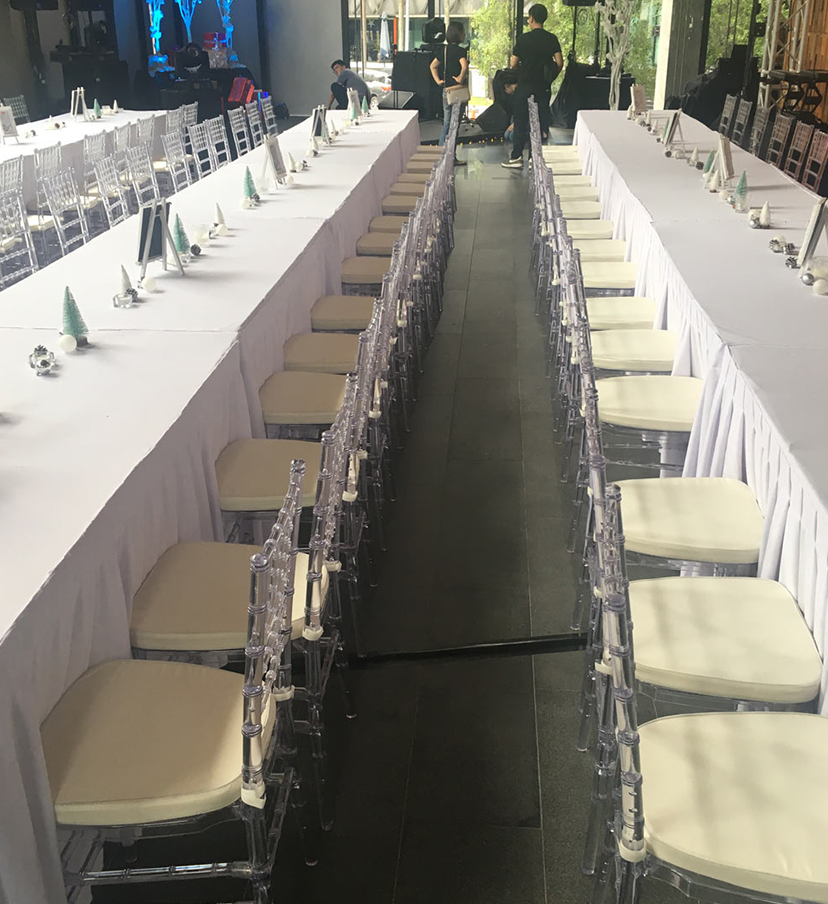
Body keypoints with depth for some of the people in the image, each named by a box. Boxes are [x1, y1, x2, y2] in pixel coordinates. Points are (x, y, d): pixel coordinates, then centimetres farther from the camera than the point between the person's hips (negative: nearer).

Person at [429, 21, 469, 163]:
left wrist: (438, 80, 10)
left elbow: (433, 66, 18)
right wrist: (461, 79, -15)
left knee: (446, 124, 14)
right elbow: (464, 67, -30)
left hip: (446, 91, 7)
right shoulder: (460, 50, -14)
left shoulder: (443, 49, 9)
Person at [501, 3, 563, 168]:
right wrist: (550, 77, 12)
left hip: (525, 85, -2)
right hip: (543, 87, 3)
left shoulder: (523, 39, -7)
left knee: (521, 122, 4)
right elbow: (559, 63, -3)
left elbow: (514, 64, -5)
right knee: (542, 122, 8)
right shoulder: (552, 39, 0)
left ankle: (516, 157, 5)